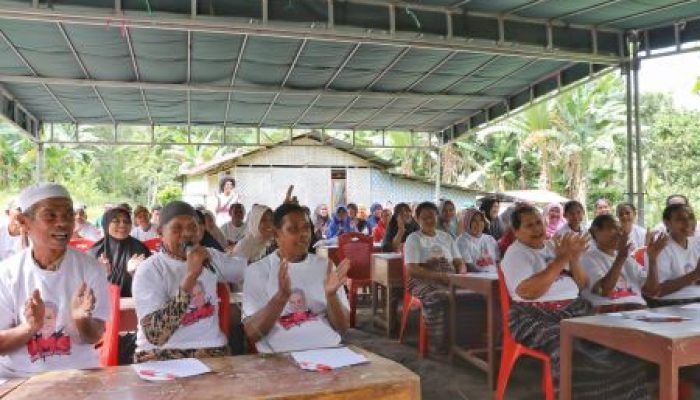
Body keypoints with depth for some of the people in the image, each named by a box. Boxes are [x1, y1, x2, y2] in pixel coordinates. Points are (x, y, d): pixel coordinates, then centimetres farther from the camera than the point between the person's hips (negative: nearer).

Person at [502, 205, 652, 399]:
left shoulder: (554, 246, 17)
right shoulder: (515, 254, -1)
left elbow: (582, 285, 15)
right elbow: (528, 292, -19)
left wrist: (574, 259, -5)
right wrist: (562, 259, -16)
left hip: (576, 310, 6)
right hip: (539, 318, -6)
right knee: (578, 356, -30)